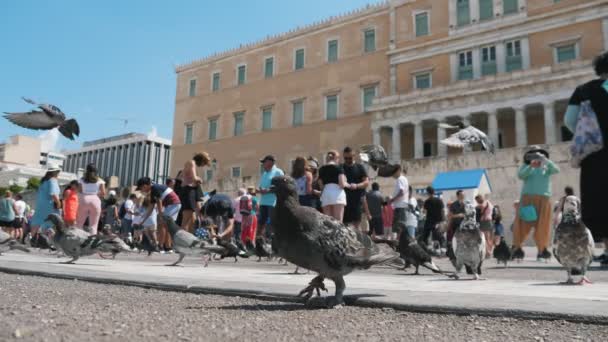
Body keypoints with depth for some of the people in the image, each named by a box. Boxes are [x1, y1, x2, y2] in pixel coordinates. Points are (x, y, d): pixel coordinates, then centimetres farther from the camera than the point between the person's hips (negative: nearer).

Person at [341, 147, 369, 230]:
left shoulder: (359, 167, 8)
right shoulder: (340, 168, 11)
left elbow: (367, 182, 2)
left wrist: (356, 186, -17)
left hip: (357, 198, -2)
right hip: (344, 198, 2)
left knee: (356, 222, -8)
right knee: (345, 223, 2)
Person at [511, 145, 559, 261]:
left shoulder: (547, 167, 15)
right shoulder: (526, 166, 12)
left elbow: (556, 170, -4)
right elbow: (520, 175, -6)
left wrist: (545, 160, -19)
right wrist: (531, 166, -22)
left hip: (543, 200, 1)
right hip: (527, 198, -1)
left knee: (542, 225, -1)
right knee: (523, 224, -8)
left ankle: (542, 250, 7)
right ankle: (517, 248, -6)